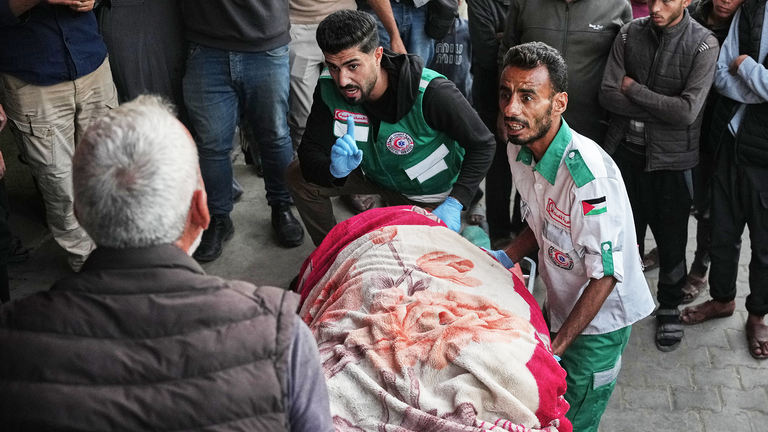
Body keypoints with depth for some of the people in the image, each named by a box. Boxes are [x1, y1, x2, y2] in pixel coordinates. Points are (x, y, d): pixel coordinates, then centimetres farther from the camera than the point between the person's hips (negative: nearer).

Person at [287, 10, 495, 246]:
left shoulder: (431, 94, -37)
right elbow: (310, 153, -22)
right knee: (299, 175, -12)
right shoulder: (329, 88, -23)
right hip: (374, 173, 4)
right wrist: (335, 170, -46)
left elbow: (482, 144, -25)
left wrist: (454, 204, -35)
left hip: (428, 191, -3)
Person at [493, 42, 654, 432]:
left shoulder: (588, 175, -35)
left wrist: (557, 346, -27)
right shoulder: (519, 148, -8)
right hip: (560, 303, 7)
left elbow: (605, 275, -28)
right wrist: (506, 258, -7)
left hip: (599, 317, -7)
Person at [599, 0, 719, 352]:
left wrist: (632, 89, -12)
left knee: (671, 239, 10)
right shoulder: (630, 35, -3)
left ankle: (670, 306, 33)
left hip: (672, 158, -2)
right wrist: (663, 109, -15)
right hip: (627, 150, 2)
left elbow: (687, 112, -19)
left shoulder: (703, 44, -11)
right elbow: (608, 95, -8)